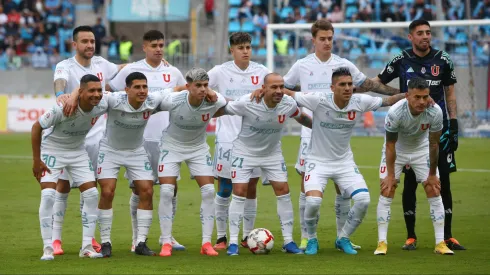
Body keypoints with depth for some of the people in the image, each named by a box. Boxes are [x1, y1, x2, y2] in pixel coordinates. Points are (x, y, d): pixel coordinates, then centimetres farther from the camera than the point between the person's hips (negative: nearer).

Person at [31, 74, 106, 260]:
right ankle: (48, 248, -11)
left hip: (78, 152, 5)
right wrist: (36, 160, -18)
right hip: (52, 150, -5)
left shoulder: (101, 107, -19)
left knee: (91, 194, -5)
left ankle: (87, 246, 3)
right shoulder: (63, 108, -33)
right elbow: (37, 127, -20)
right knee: (48, 195, -18)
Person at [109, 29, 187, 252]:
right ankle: (137, 239, 9)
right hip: (140, 139, -3)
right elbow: (109, 92, 5)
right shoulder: (130, 70, -1)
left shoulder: (173, 73, 8)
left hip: (167, 139, 3)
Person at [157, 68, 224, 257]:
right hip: (172, 147, -2)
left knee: (209, 191, -9)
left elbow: (228, 106, 2)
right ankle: (166, 243, -2)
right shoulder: (172, 101, -29)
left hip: (198, 148, 2)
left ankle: (206, 243, -1)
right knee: (166, 192, -12)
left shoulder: (215, 102, -24)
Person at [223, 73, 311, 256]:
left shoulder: (288, 104, -17)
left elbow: (302, 118, 5)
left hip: (273, 153, 3)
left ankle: (288, 241, 6)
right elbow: (223, 110, -15)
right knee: (239, 193, -10)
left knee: (283, 191, -3)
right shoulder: (247, 103, -29)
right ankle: (233, 242, -1)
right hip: (245, 152, -3)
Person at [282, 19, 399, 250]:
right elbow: (283, 88, 13)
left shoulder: (344, 65, 4)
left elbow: (368, 85, 12)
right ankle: (305, 238, 6)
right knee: (307, 185, -1)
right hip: (311, 134, -1)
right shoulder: (302, 66, 1)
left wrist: (400, 93, 8)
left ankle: (342, 237, 11)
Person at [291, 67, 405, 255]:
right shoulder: (319, 100, -21)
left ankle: (343, 239, 12)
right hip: (318, 161, -3)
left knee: (363, 200, -14)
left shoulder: (360, 102, -11)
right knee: (313, 201, -25)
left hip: (345, 162, 3)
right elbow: (289, 94, -15)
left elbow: (386, 101, 1)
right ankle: (312, 240, 6)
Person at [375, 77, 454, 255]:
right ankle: (382, 243, -5)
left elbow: (433, 144, -15)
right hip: (397, 150, -2)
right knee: (386, 192, -11)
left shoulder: (435, 112, -29)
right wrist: (390, 175, -16)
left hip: (421, 150, 2)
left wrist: (432, 175, -8)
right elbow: (390, 145, -21)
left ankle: (440, 243, -1)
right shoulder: (395, 112, -34)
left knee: (434, 191, -6)